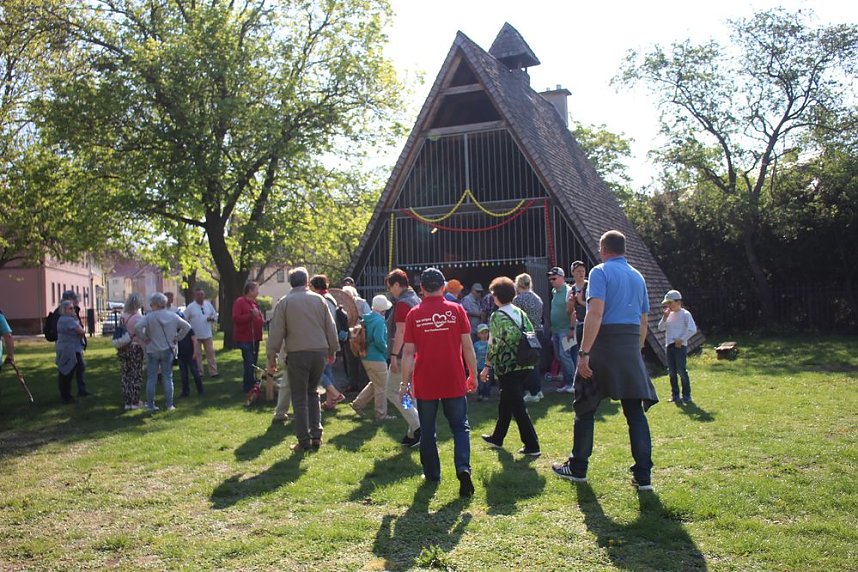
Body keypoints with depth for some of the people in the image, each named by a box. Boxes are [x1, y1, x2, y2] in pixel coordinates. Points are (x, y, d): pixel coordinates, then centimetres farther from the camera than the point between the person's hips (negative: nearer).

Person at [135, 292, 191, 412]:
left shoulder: (149, 316, -11)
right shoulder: (173, 316, -1)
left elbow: (137, 327, -23)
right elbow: (187, 327, 1)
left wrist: (144, 338, -9)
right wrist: (177, 338, 4)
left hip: (152, 351, -2)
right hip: (168, 351, 2)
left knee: (151, 379, 6)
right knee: (168, 378, 8)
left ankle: (150, 405, 8)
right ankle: (169, 405, 9)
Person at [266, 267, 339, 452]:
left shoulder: (285, 302, -2)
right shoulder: (319, 299, 5)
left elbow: (276, 333, -4)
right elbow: (331, 327, 8)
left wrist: (271, 358, 3)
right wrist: (332, 350, 19)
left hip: (297, 354, -3)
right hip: (319, 352, 3)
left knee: (300, 398, 5)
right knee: (312, 393, 18)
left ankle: (304, 442, 6)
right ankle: (316, 436, 14)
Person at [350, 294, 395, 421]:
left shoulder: (366, 319, 7)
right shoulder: (379, 321, -19)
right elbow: (379, 340, -27)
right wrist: (386, 350, -10)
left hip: (366, 357, 9)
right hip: (377, 358, -9)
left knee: (375, 384, 23)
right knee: (381, 388, 4)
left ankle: (358, 404, 24)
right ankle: (381, 415, 12)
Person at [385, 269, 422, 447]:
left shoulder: (402, 303, -14)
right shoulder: (417, 300, 15)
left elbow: (400, 332, -21)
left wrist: (394, 355, -21)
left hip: (404, 356, -9)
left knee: (392, 391, -1)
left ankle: (417, 425, -8)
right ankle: (413, 433, 17)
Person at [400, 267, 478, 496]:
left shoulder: (414, 314, -3)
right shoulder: (456, 310, -3)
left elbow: (408, 352, -4)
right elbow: (467, 346, -2)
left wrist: (405, 382, 2)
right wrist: (473, 375, 8)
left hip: (425, 383, 0)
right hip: (454, 382, 0)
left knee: (428, 430, 13)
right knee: (460, 426, 9)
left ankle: (432, 473, 21)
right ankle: (463, 467, -9)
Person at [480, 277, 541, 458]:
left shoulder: (497, 316, -10)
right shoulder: (520, 312, 8)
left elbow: (494, 344, -13)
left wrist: (487, 367, -6)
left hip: (508, 368, -7)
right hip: (525, 366, 7)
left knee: (518, 407, 0)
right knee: (505, 402, 21)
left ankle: (532, 446, 1)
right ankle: (497, 438, 34)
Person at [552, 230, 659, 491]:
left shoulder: (600, 272, -5)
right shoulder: (638, 277, 15)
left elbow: (596, 314, -18)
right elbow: (643, 321, 18)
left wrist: (584, 353, -19)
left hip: (605, 345, -5)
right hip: (632, 347, 6)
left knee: (585, 408, 8)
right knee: (635, 411, 6)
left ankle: (577, 468, 18)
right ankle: (643, 476, 5)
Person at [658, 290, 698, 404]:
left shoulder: (685, 314, -4)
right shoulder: (669, 315, 14)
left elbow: (692, 329, -12)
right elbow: (661, 328, 12)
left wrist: (681, 340, -14)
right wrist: (664, 317, -2)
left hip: (680, 346, -6)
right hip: (669, 346, 6)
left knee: (682, 371, -7)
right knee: (672, 372, 7)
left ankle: (686, 395, 2)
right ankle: (675, 395, 15)